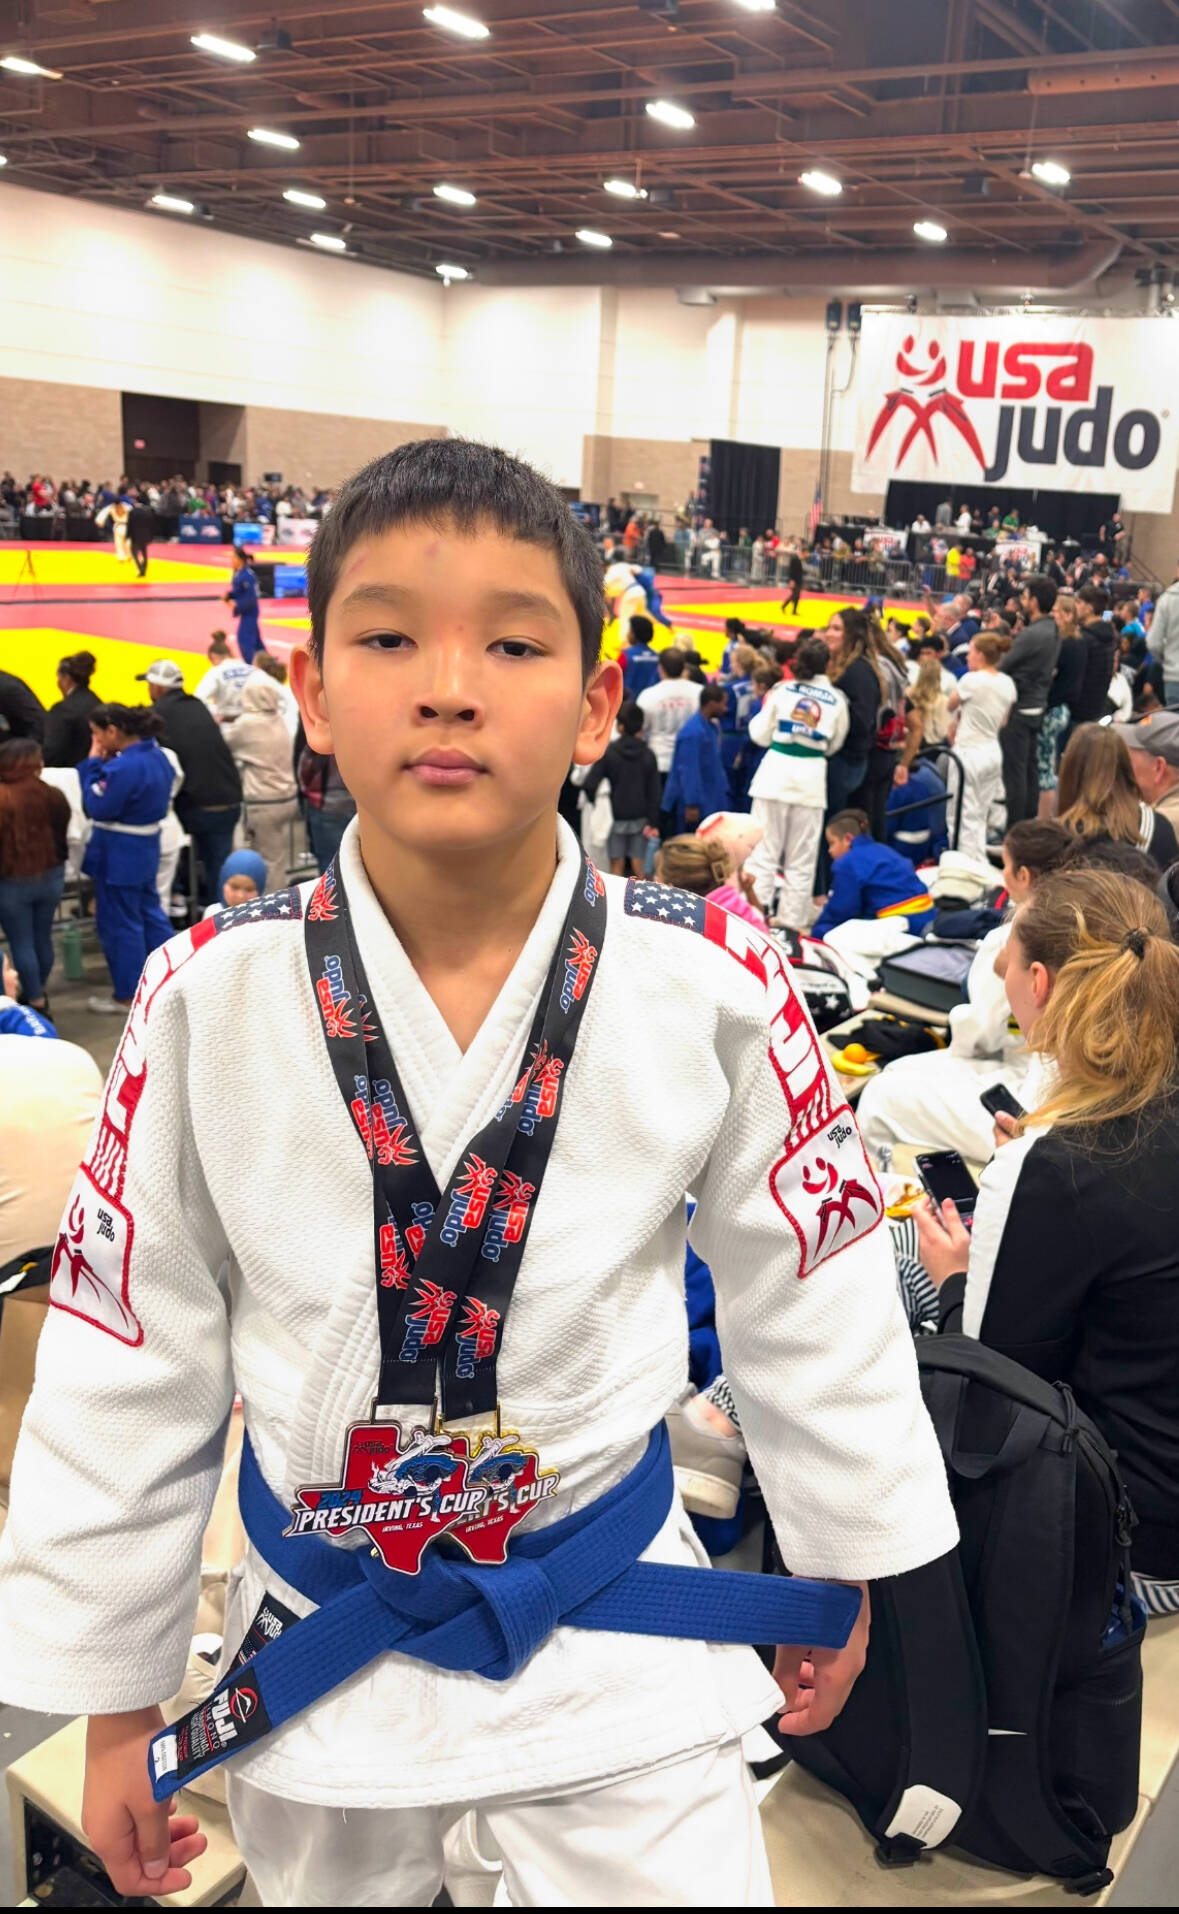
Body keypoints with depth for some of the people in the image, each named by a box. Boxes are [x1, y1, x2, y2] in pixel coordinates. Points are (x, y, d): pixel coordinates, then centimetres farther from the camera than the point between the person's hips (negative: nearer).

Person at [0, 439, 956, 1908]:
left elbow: (809, 1301, -3)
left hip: (617, 1637, -1)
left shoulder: (711, 988, -18)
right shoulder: (211, 1002, -17)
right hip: (319, 1641, 2)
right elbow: (128, 1363, -6)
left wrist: (838, 1569, 9)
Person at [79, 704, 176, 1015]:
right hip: (144, 847, 9)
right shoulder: (156, 755, 3)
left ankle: (127, 996, 14)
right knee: (148, 913, 20)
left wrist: (94, 763, -14)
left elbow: (97, 807, -20)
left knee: (119, 925, 4)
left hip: (119, 855, -9)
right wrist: (104, 764, -1)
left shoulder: (124, 767, -26)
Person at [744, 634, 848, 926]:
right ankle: (793, 920, 10)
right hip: (811, 776, 1)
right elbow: (834, 744, 9)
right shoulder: (837, 700, 1)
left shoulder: (783, 690, -2)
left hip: (776, 770, -1)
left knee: (764, 849, 4)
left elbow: (760, 734, 1)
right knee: (801, 858, 8)